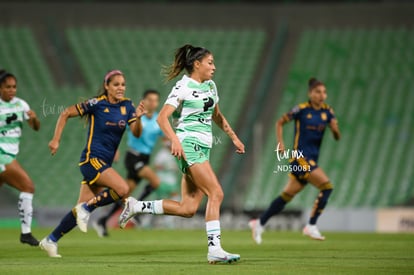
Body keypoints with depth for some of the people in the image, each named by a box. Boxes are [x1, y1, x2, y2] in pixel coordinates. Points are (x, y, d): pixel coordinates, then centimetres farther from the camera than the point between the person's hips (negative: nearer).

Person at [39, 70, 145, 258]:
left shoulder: (127, 106, 6)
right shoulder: (96, 104, -9)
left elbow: (136, 133, -2)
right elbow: (66, 114, -2)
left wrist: (138, 118, -21)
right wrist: (56, 140, -5)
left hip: (105, 164, 7)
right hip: (92, 159, -6)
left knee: (83, 207, 6)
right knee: (122, 188, -25)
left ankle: (51, 240, 17)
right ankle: (86, 208, -6)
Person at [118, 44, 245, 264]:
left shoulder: (210, 86, 16)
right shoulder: (183, 88, -9)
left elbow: (217, 116, 31)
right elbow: (162, 117, -15)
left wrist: (234, 137, 25)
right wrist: (175, 140, -29)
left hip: (202, 148, 9)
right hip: (189, 145, -9)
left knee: (188, 209, 2)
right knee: (216, 193, -19)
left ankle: (136, 206, 15)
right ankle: (214, 249, -19)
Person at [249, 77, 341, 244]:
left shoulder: (327, 111, 8)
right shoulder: (301, 110, -7)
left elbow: (337, 137, 6)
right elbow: (280, 122, 4)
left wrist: (335, 129, -16)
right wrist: (280, 143, -6)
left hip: (312, 159, 6)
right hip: (300, 157, -6)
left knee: (288, 194, 11)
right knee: (327, 186, -18)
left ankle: (260, 223, 22)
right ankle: (311, 226, -12)